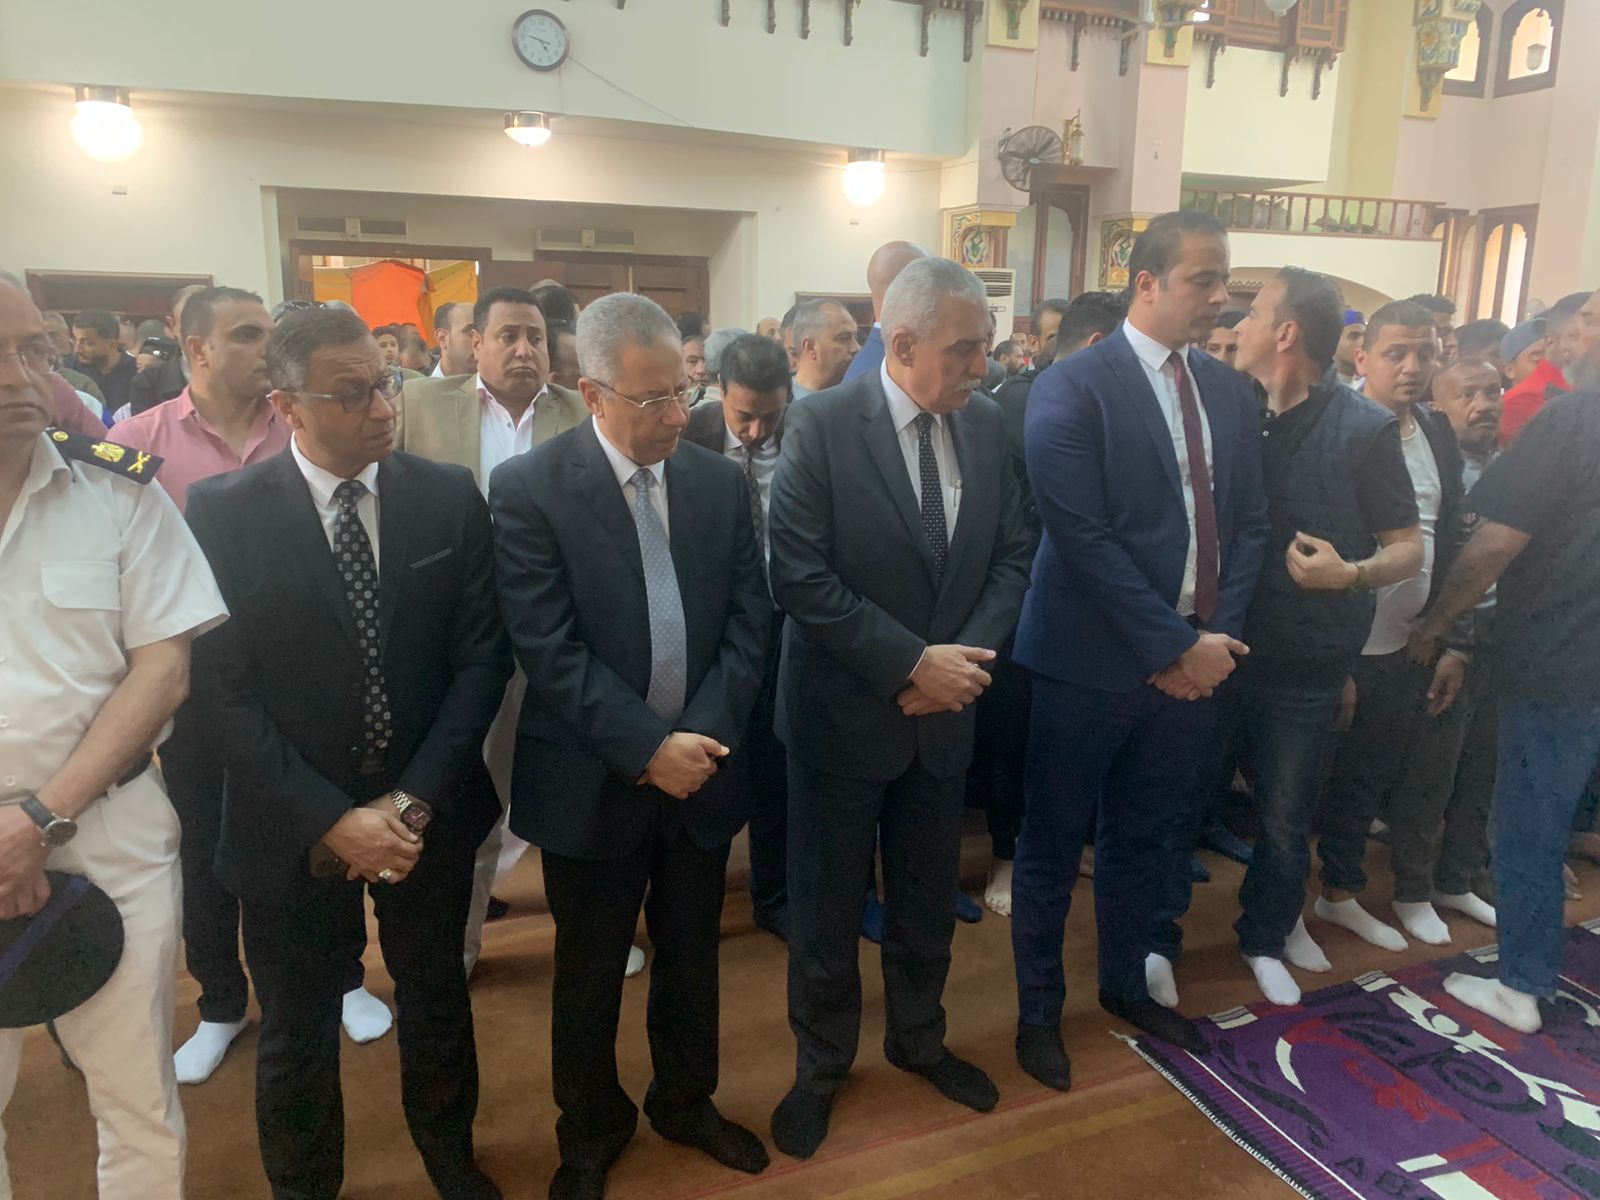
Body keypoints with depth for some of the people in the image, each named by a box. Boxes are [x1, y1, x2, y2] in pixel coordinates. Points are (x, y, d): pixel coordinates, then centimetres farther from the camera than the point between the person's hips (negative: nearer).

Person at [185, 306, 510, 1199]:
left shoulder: (450, 497, -6)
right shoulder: (223, 512, -10)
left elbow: (483, 657, -6)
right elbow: (222, 688, -12)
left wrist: (415, 800, -14)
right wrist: (331, 818, -17)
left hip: (428, 813, 2)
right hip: (293, 825, -1)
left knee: (438, 1001, 21)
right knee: (298, 1031, 18)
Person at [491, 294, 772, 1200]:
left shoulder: (722, 482, 0)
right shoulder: (529, 490, -13)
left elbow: (749, 620, -1)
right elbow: (549, 649, -17)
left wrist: (703, 732, -13)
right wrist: (649, 747, -20)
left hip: (701, 768, 4)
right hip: (595, 781, -3)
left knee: (692, 954, 21)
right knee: (590, 974, 16)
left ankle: (687, 1101, 46)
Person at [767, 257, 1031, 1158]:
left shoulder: (987, 424, -1)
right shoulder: (822, 426, -16)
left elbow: (1013, 554, 3)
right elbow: (802, 578, -20)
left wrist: (966, 655, -12)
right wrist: (913, 662, -21)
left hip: (944, 710, 5)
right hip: (844, 712, -4)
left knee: (929, 898, 21)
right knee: (829, 907, 14)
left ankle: (919, 1038, 46)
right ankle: (822, 1064, 38)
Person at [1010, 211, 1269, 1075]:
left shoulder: (1230, 393, 8)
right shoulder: (1072, 388, -12)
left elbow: (1249, 521, 8)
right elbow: (1083, 538, -18)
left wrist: (1217, 635, -5)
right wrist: (1175, 647, -17)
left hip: (1194, 663, 6)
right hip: (1091, 663, -6)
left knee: (1146, 841, 21)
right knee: (1053, 845, 10)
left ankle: (1126, 985, 43)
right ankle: (1038, 1010, 31)